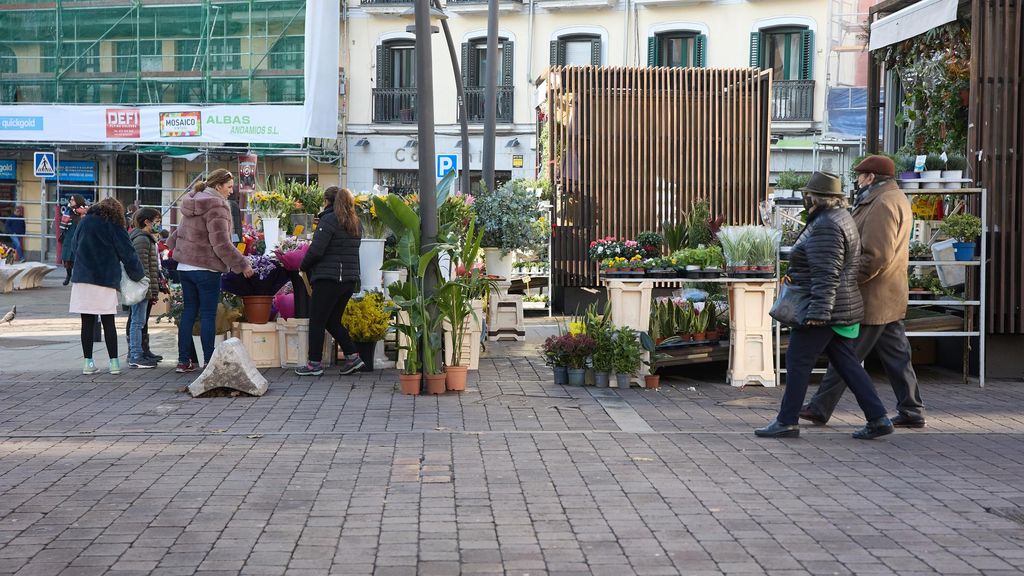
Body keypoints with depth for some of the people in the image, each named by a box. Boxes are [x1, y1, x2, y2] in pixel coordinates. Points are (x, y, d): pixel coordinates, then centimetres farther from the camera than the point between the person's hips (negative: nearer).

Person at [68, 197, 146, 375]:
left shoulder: (84, 222, 10)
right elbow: (128, 254, -1)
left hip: (82, 278, 3)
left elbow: (75, 246, 19)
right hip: (106, 280, -3)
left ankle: (88, 362, 5)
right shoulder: (114, 227, -1)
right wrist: (139, 274, 12)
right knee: (108, 322, 3)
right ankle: (114, 362, 4)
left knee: (87, 322, 4)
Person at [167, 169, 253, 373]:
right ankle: (209, 363, -1)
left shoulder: (193, 204, 13)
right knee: (208, 315, -3)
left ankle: (183, 361, 14)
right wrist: (242, 265, -14)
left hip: (184, 267, 8)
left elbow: (179, 232, 24)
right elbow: (221, 243, -19)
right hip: (206, 268, -8)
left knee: (188, 312, 12)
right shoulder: (216, 207, -14)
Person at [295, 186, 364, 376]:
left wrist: (303, 266, 1)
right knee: (333, 321, 17)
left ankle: (315, 363, 7)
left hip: (329, 277, -8)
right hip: (350, 278, 8)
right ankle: (352, 356, 10)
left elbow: (316, 250, -16)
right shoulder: (355, 223, 13)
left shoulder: (329, 220, -11)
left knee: (317, 320, 3)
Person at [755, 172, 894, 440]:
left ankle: (787, 422, 5)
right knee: (847, 364, 11)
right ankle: (878, 419, 9)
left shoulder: (825, 227, -17)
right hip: (841, 309, 10)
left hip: (824, 309, -10)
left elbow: (826, 275, -24)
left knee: (798, 362, -1)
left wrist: (818, 311, -26)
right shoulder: (841, 217, 15)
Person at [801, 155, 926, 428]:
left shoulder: (883, 204, -17)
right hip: (890, 300, 10)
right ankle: (911, 412, 14)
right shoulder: (897, 199, 17)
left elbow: (876, 255, -25)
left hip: (872, 300, -10)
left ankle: (820, 408, 5)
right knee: (896, 357, 11)